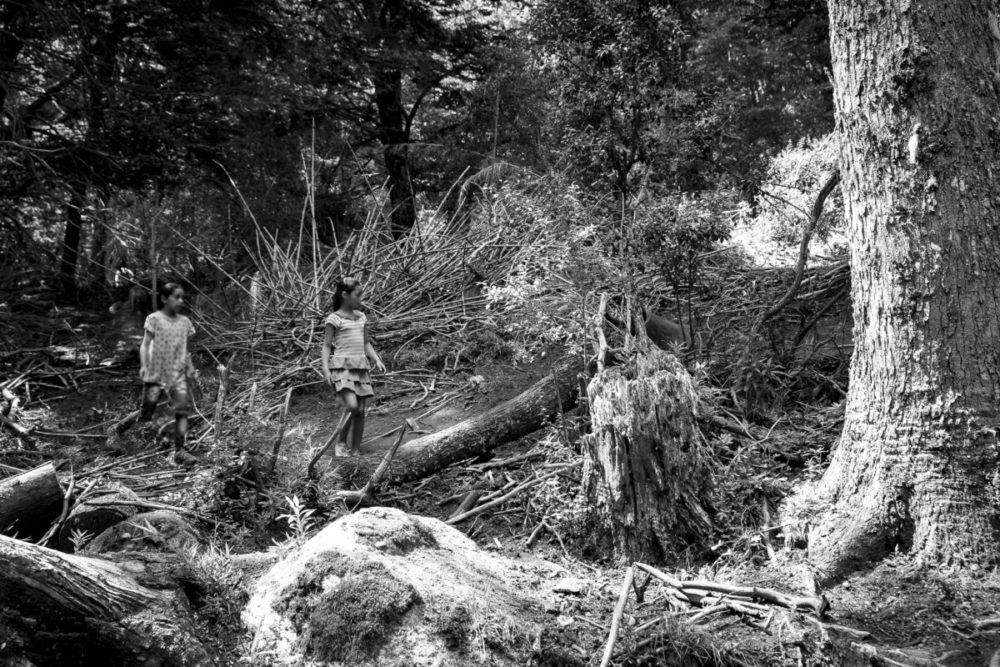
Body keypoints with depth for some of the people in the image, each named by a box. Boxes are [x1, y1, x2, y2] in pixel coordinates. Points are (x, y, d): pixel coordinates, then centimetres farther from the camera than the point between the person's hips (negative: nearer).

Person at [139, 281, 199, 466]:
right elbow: (145, 344, -5)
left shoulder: (184, 322, 9)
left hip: (177, 373, 3)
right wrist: (143, 366, -17)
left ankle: (180, 450, -11)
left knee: (182, 409, -11)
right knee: (146, 413, 1)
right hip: (156, 373, -3)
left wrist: (190, 368, 9)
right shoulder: (154, 319, -3)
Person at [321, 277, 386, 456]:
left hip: (360, 367, 6)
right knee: (351, 405, -21)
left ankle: (356, 451, 9)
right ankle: (340, 442, -1)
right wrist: (325, 368, -13)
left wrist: (377, 360, 5)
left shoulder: (361, 317, 16)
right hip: (342, 366, -6)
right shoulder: (334, 318, -1)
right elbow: (327, 346, -2)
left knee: (361, 410, 0)